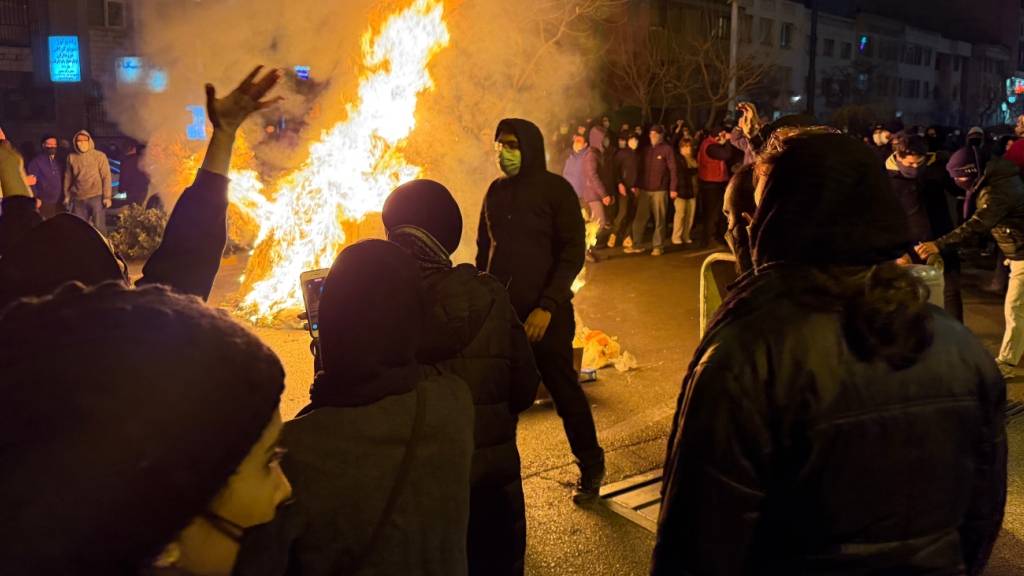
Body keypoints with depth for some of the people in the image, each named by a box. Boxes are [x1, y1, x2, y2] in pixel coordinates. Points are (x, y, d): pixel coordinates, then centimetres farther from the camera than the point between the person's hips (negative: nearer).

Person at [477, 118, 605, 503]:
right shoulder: (496, 191, 9)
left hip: (544, 312, -4)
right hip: (500, 309, 5)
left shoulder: (555, 189, -6)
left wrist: (547, 306, -18)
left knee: (564, 390, 4)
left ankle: (590, 468, 22)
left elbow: (573, 252, -10)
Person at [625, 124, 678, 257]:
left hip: (660, 191, -5)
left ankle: (658, 246, 8)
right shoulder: (647, 150, 15)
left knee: (659, 220, 2)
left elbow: (673, 170, -7)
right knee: (639, 219, 3)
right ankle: (637, 245, 10)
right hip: (644, 190, 5)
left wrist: (673, 188, -13)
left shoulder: (667, 149, -3)